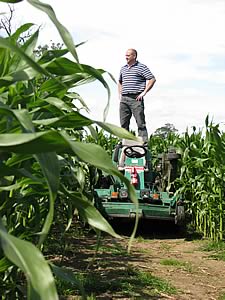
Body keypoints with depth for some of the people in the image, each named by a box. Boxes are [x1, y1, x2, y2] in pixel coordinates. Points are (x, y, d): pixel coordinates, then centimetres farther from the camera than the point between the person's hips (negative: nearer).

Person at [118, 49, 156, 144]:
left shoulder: (141, 67, -1)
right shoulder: (123, 69, 18)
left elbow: (152, 79, -6)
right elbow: (120, 82, 33)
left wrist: (144, 92, -11)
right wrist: (120, 94, 19)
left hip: (136, 98, -6)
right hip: (124, 99, 6)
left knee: (140, 122, -6)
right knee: (123, 123, 7)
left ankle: (143, 142, -6)